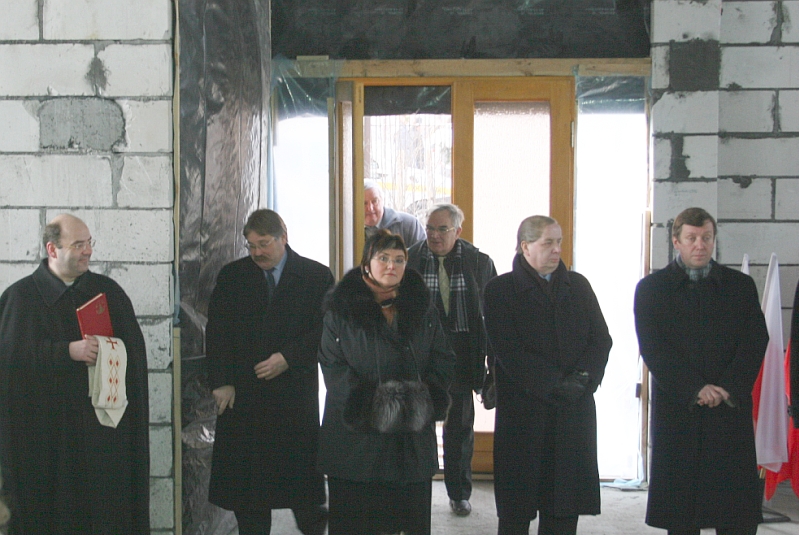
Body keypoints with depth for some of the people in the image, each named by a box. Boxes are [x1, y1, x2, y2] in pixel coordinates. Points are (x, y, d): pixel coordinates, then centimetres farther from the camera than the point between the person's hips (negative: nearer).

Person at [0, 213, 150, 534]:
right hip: (46, 428, -2)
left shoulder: (109, 291, 10)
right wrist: (68, 352, -18)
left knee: (107, 504, 2)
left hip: (103, 424, 2)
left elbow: (134, 348, 7)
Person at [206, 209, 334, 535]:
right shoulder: (232, 276, 8)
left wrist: (288, 358, -13)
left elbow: (324, 332, -1)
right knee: (245, 480, 5)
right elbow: (216, 332, 5)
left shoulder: (317, 276, 2)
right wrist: (221, 382, -4)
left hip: (295, 390, -2)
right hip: (241, 395, 2)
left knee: (301, 470, 0)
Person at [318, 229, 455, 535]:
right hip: (357, 433, -2)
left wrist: (425, 393, -10)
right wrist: (366, 401, -17)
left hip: (412, 437, 3)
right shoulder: (342, 308, 1)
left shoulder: (422, 308, 11)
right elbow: (332, 365, -4)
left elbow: (444, 360, 9)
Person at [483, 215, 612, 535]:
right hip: (524, 409, -3)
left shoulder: (577, 285, 13)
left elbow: (601, 339, 8)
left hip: (575, 409, 4)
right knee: (516, 509, 2)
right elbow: (508, 351, -9)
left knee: (564, 508, 5)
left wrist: (583, 377, -10)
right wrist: (554, 384, -15)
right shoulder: (501, 290, 0)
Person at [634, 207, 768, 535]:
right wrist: (694, 389, -14)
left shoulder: (740, 285, 12)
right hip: (677, 412, -1)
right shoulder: (651, 288, 6)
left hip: (731, 410, 1)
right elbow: (653, 348, -4)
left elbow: (755, 342, 3)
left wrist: (728, 389, -12)